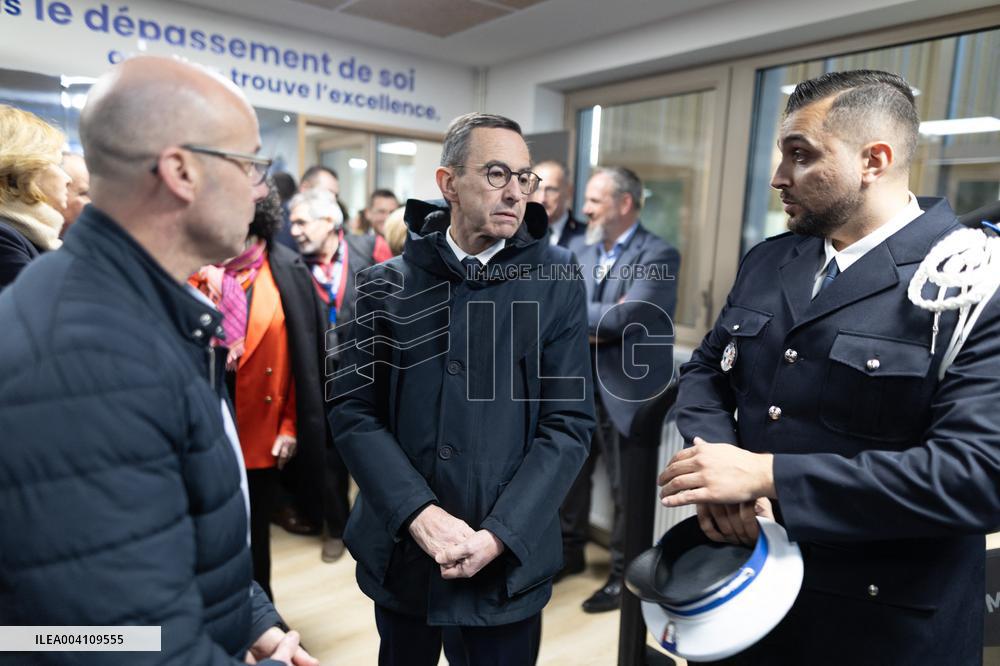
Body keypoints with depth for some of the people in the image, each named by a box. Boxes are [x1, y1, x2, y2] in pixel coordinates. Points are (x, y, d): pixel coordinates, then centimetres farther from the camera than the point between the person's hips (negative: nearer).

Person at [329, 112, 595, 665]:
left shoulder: (556, 283, -4)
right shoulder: (387, 285, -1)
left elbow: (569, 422, -7)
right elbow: (352, 408, -4)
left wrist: (499, 536, -14)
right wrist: (419, 515, -15)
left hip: (508, 559, -1)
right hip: (400, 548, 2)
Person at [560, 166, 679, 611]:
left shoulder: (659, 256, -11)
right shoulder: (583, 253, 10)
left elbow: (627, 316, -24)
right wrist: (593, 327, -18)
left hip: (626, 392, -6)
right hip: (579, 387, 7)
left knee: (627, 490, 8)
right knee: (571, 474, 19)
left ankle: (624, 575, 27)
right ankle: (570, 551, 40)